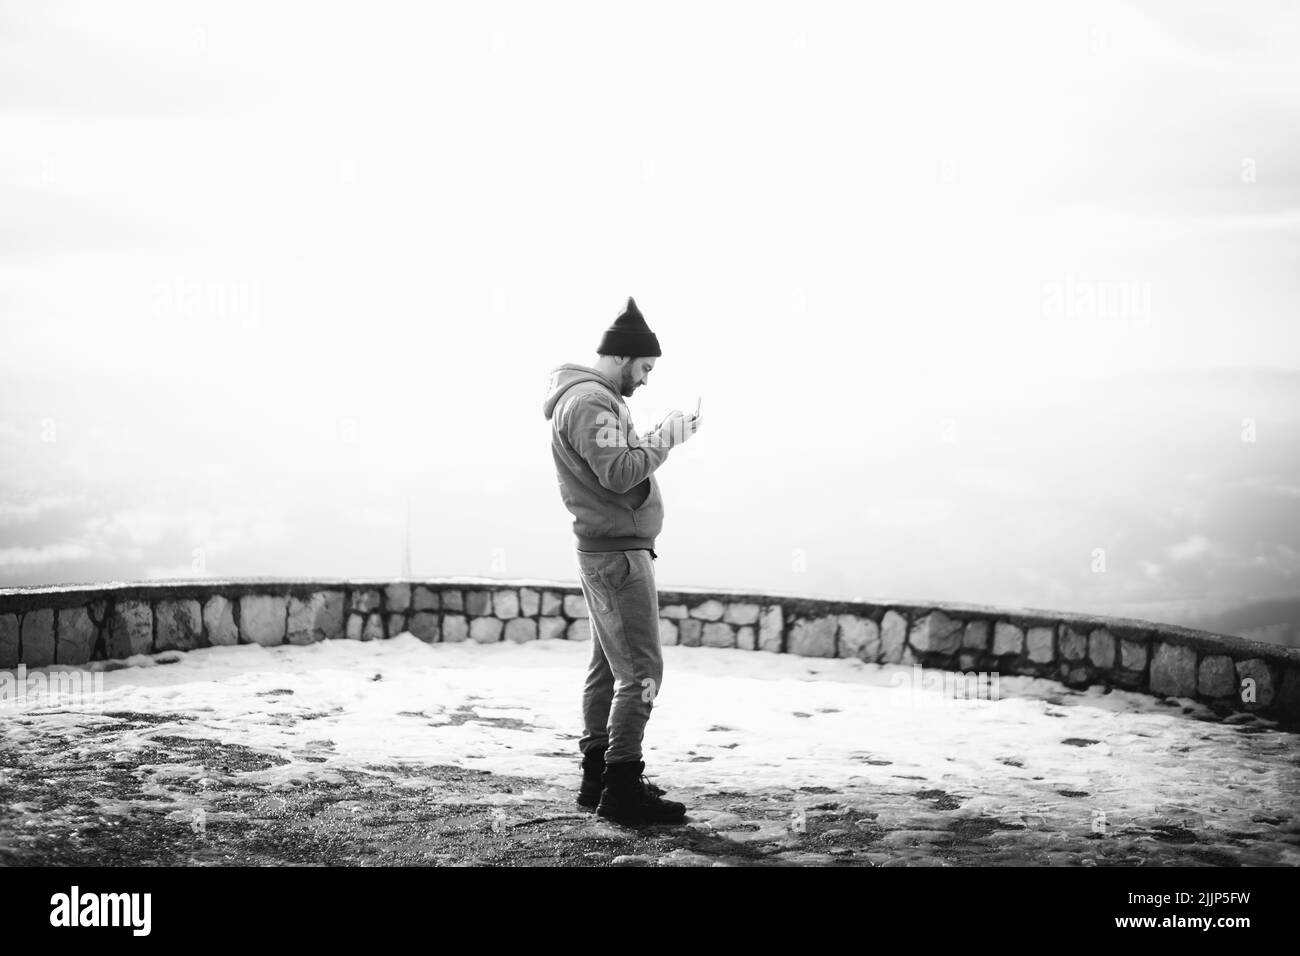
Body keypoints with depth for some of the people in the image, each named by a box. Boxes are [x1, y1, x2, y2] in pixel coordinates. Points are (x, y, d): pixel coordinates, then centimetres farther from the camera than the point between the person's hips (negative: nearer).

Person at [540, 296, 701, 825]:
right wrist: (664, 440, -13)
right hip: (618, 551, -11)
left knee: (609, 666, 14)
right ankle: (622, 786, -11)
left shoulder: (593, 398, 19)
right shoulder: (589, 401, -15)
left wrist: (658, 438, 2)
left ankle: (597, 776, 20)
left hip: (608, 550, 11)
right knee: (640, 669, -12)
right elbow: (619, 473, -24)